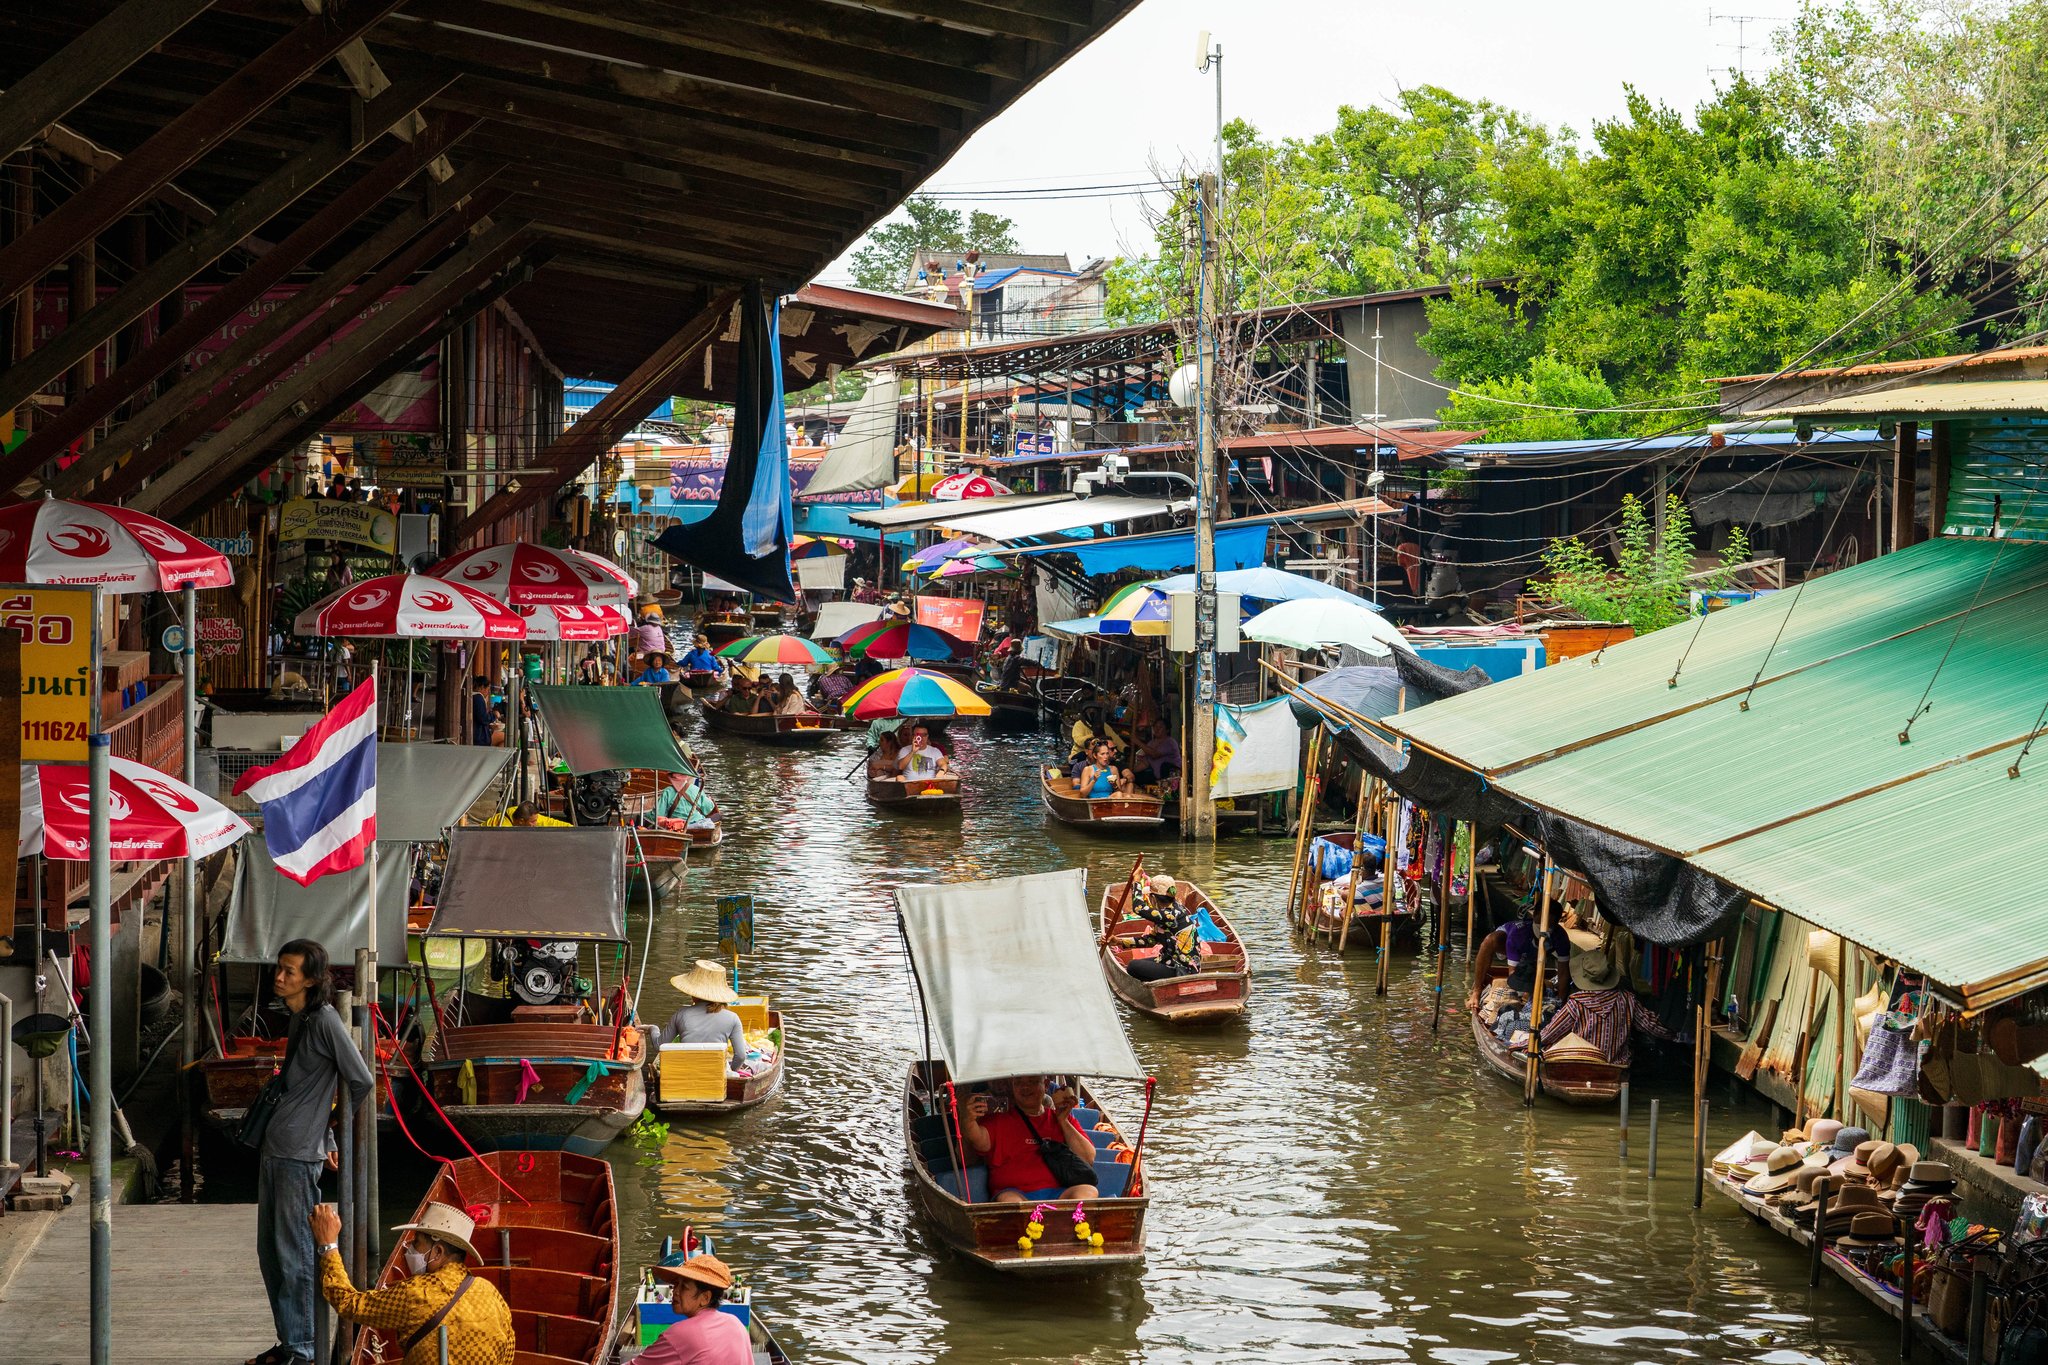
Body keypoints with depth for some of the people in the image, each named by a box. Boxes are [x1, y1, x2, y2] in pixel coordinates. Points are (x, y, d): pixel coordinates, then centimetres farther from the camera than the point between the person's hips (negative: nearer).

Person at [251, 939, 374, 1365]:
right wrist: (326, 1139, 17)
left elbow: (361, 1083, -14)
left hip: (299, 1154, -9)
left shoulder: (324, 1021, -14)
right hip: (272, 1150, 9)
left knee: (294, 1253, -5)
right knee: (270, 1251, 13)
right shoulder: (296, 1021, 14)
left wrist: (331, 1139, -1)